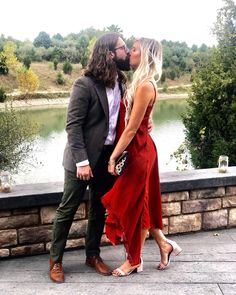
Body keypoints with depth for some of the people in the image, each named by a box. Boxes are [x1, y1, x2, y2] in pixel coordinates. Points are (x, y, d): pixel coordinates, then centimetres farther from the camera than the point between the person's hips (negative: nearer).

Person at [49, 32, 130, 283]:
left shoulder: (121, 84, 5)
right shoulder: (84, 84, -15)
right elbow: (73, 125, -17)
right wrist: (81, 161, -21)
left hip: (108, 157, 6)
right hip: (84, 158, -6)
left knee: (99, 209, 16)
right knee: (67, 209, 6)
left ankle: (93, 255, 33)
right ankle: (55, 260, 21)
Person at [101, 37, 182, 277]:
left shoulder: (145, 86, -19)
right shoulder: (140, 83, 10)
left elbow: (132, 128, -19)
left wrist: (113, 157, -16)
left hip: (138, 152, -9)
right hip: (140, 150, 9)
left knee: (132, 205, 4)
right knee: (141, 203, 17)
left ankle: (134, 260, 21)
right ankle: (164, 244, 30)